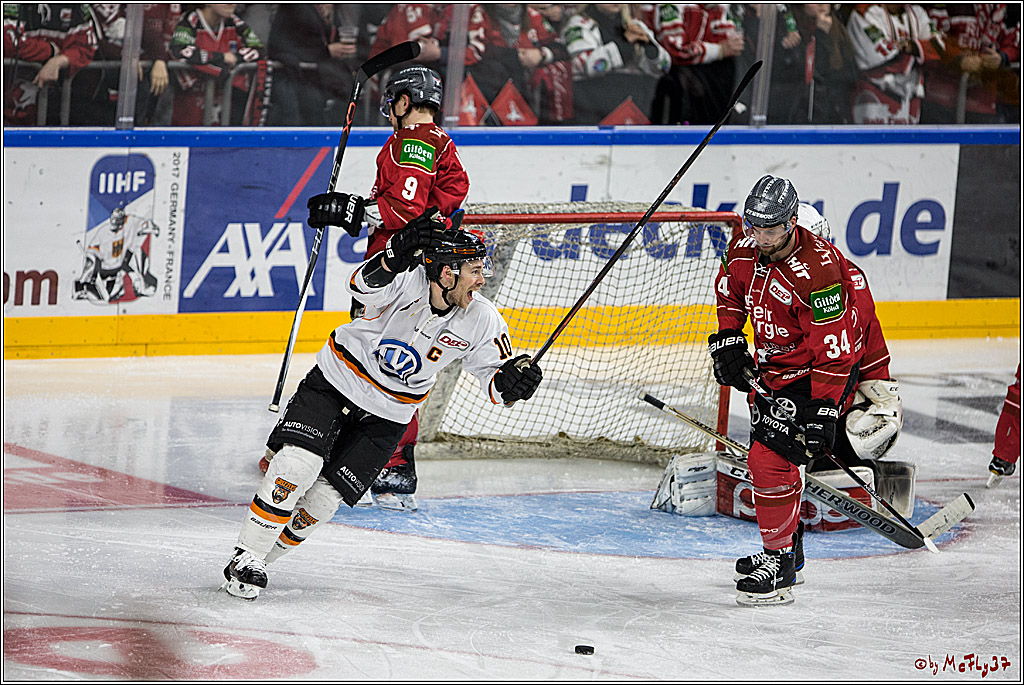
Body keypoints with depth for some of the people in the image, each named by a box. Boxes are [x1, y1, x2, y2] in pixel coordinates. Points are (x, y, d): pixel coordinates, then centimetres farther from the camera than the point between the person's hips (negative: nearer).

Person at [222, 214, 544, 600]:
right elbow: (365, 285, -46)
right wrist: (399, 251, -64)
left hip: (386, 417, 3)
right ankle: (246, 558, -10)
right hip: (335, 381, -3)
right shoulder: (408, 281, -25)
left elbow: (495, 385, -7)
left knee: (323, 499, -6)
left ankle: (258, 558, 15)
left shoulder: (481, 320, -13)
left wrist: (510, 382, -31)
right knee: (298, 464, -22)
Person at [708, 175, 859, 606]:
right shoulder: (745, 248, -8)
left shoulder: (817, 271, -32)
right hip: (773, 367, 9)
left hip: (818, 373, -9)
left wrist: (823, 412, -29)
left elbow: (833, 350, -29)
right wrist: (727, 342, 5)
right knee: (766, 456, 20)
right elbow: (730, 292, 16)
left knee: (773, 459, -18)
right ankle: (787, 550, 41)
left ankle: (779, 569, -11)